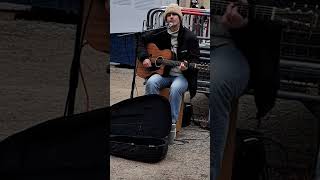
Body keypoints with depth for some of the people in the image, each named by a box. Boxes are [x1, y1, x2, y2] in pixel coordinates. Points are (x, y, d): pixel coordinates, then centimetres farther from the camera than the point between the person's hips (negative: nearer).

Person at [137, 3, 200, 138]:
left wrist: (186, 67, -26)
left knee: (175, 88, -36)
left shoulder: (189, 37, -2)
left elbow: (195, 60, -4)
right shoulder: (160, 34, 7)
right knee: (151, 82, -29)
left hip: (182, 76, -3)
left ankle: (172, 123, -25)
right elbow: (142, 41, 17)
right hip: (164, 73, 3)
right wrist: (144, 57, 0)